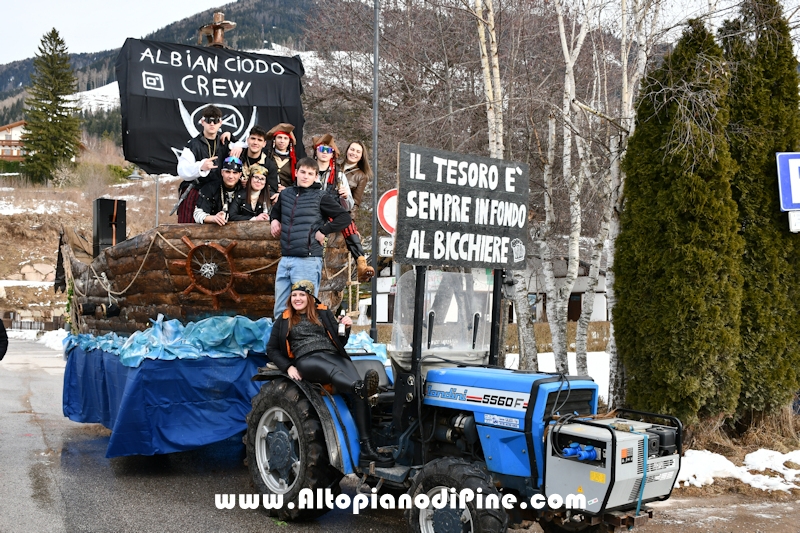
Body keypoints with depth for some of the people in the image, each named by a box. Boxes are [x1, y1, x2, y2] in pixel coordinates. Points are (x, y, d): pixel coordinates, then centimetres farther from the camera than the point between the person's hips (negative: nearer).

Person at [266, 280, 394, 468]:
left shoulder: (323, 313, 22)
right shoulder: (284, 321, 20)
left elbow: (340, 341, 21)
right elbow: (272, 349, 17)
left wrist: (346, 328, -1)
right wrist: (288, 367, 0)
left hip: (332, 355, 2)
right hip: (306, 361, -2)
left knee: (357, 388, -28)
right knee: (330, 369, -40)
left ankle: (366, 448, -38)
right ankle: (362, 388, -73)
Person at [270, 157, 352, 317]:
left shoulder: (320, 197, -3)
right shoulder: (285, 194, 13)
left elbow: (345, 218, -6)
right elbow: (275, 211, 34)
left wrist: (323, 231, -11)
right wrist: (274, 220, 13)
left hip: (308, 261, -6)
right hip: (285, 260, 6)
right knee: (280, 311, 11)